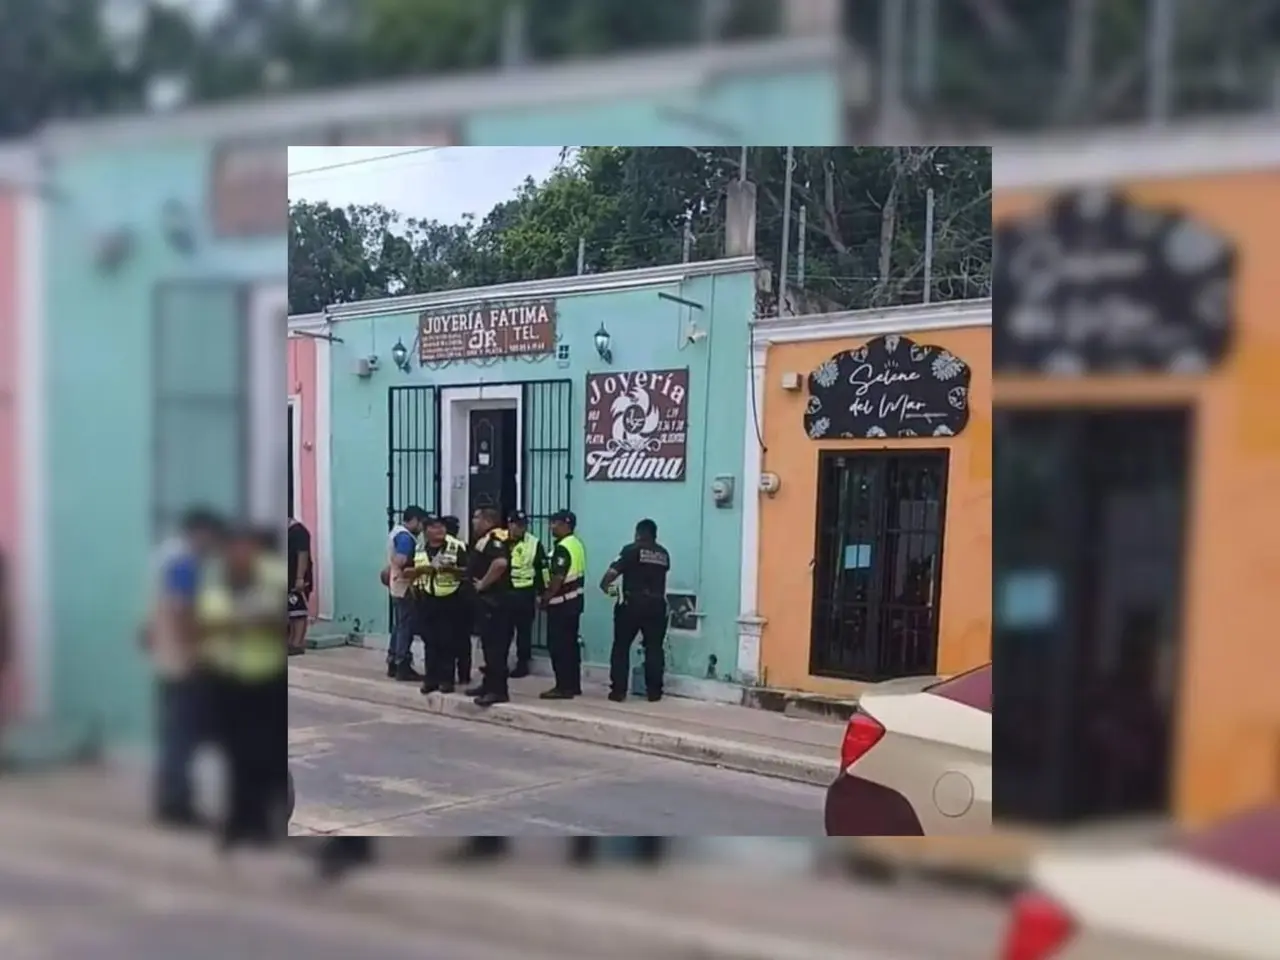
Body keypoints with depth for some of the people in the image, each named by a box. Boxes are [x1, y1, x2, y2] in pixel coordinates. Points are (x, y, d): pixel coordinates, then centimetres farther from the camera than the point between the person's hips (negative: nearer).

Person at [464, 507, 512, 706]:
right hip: (486, 599, 11)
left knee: (496, 646, -9)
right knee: (489, 644, 16)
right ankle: (489, 684, 24)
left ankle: (499, 690, -7)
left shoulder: (494, 539, -17)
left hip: (493, 599, -11)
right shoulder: (486, 539, 15)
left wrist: (484, 583, -24)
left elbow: (501, 562, -35)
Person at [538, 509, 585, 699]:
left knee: (558, 645, -5)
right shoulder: (577, 544, 12)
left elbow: (558, 578, -23)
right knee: (570, 644, 13)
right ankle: (573, 685, 17)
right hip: (574, 599, 10)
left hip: (561, 602, -10)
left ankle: (563, 687, -4)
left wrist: (545, 598, -13)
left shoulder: (562, 547, -19)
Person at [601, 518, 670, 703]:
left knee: (621, 648, 6)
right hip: (656, 605, 3)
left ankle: (618, 691, 4)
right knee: (654, 649, 9)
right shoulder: (664, 554, 9)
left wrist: (605, 586, 6)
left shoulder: (631, 550, -5)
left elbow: (613, 571, -11)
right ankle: (654, 692, 10)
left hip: (633, 604, -3)